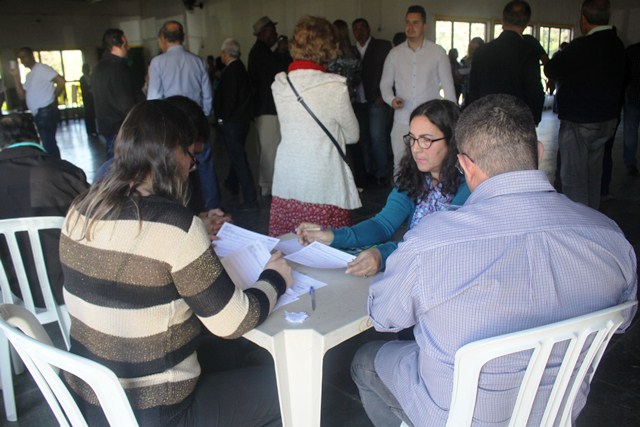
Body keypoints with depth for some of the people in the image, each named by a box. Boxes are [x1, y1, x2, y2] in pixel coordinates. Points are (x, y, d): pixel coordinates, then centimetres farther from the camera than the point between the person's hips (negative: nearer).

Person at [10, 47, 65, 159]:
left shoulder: (41, 68, -5)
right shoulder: (29, 75, 22)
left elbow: (61, 81, -16)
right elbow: (22, 95, 14)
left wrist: (53, 97, -6)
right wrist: (16, 77, 6)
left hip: (46, 112, -10)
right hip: (40, 114, 10)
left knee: (48, 144, -12)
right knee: (49, 144, 15)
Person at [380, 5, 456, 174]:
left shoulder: (438, 52, 2)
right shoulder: (395, 53, 8)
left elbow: (448, 86, 4)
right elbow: (385, 83, 14)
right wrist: (391, 99, -8)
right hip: (402, 121, 2)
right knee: (399, 164, 3)